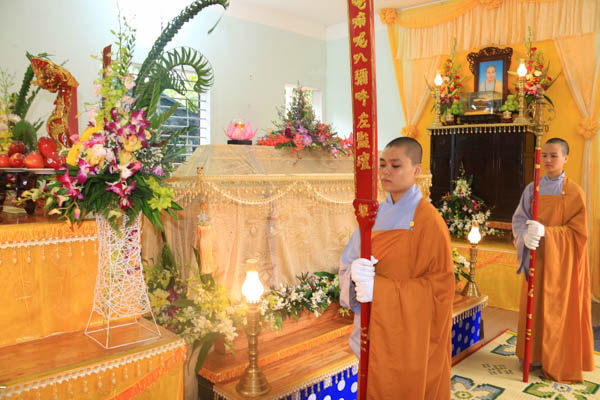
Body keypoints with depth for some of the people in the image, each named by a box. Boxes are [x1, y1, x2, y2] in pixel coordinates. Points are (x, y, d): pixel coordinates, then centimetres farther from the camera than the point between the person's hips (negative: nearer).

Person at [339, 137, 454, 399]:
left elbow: (440, 285, -15)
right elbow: (348, 262, 3)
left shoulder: (428, 220, -14)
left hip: (408, 335, -5)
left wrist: (381, 288, -24)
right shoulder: (377, 214, 4)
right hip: (376, 330, 5)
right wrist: (356, 272, -21)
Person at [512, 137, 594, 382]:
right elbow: (519, 219, 2)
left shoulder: (573, 192, -6)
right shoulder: (532, 189, 4)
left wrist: (546, 232, -24)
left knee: (558, 310, 3)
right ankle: (536, 354, 25)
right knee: (534, 306, 9)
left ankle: (559, 362, 18)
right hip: (536, 258, 3)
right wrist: (525, 235, -20)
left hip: (561, 261, -3)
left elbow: (578, 231, -10)